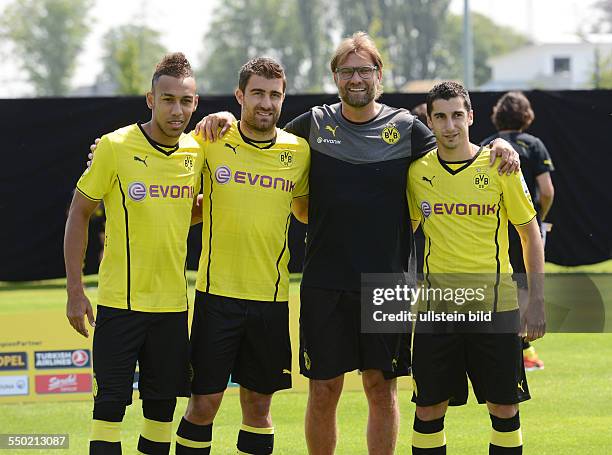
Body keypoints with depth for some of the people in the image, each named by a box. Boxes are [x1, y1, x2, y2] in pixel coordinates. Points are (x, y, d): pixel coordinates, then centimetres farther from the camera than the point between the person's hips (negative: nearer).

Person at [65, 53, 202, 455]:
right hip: (120, 301, -4)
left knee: (163, 406, 8)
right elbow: (79, 213, -2)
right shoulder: (115, 147, -9)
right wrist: (75, 291, -6)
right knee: (110, 405, -5)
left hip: (173, 301, 4)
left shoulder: (197, 151, 3)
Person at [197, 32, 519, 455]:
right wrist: (229, 120, -1)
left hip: (388, 280, 0)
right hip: (325, 281, 1)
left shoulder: (406, 128, 3)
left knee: (382, 388, 6)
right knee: (323, 390, 4)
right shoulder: (315, 124, 5)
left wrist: (499, 147, -14)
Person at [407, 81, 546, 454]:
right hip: (436, 307, 2)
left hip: (495, 303, -2)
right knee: (429, 408, 2)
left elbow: (531, 234, 3)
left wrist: (537, 301, -2)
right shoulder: (417, 172, 3)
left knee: (505, 408, 2)